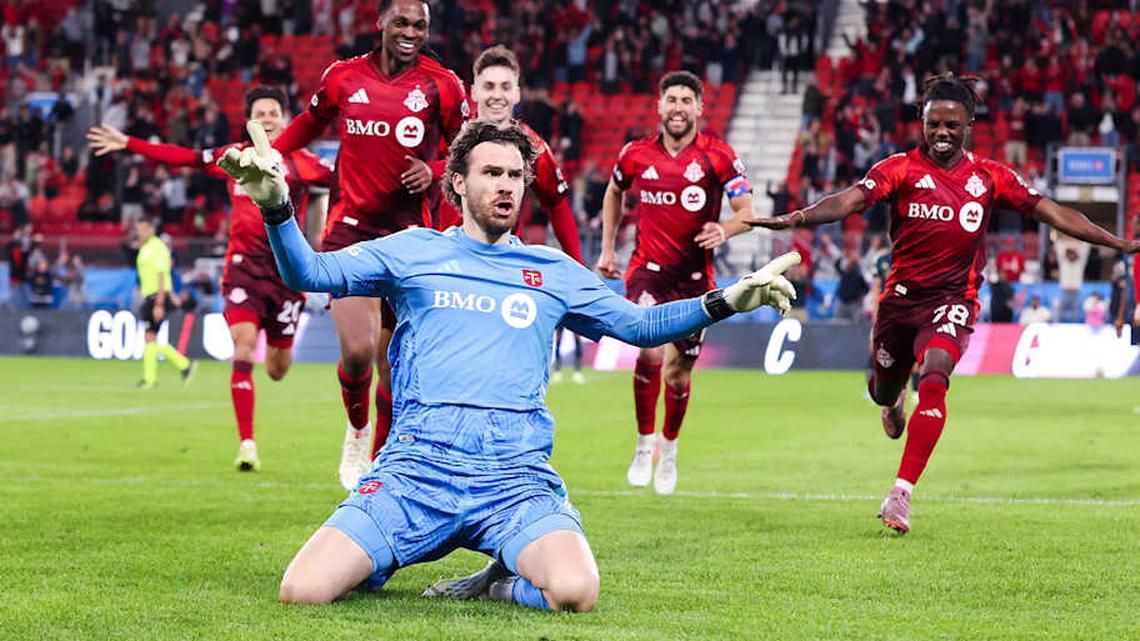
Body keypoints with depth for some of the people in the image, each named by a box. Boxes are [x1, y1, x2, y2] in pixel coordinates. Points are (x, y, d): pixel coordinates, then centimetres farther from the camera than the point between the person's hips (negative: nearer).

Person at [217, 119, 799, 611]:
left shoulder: (554, 272, 21)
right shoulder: (413, 252, 15)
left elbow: (637, 325, 25)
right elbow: (311, 271, 7)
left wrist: (725, 301, 13)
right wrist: (276, 205, -12)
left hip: (516, 475, 1)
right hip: (416, 465, -1)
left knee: (574, 592, -31)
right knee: (303, 592, -21)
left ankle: (505, 582, 4)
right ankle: (377, 561, 15)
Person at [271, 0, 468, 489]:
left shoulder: (441, 85, 0)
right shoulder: (343, 77, 4)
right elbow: (307, 127, 23)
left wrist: (433, 170, -11)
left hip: (409, 233, 0)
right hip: (350, 228, 0)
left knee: (394, 363, 3)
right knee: (357, 351, -17)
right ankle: (357, 431, 14)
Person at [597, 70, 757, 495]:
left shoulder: (718, 157, -6)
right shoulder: (636, 155, 1)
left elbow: (747, 212, -10)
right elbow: (614, 193, 22)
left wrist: (725, 231, -31)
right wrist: (607, 248, 18)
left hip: (694, 277, 0)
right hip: (647, 271, 0)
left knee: (679, 374, 7)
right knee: (650, 352, -23)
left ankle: (669, 448, 34)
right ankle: (644, 443, -3)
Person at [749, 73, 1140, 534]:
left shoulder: (989, 177, 1)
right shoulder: (902, 168, -5)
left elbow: (1052, 213, 4)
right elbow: (852, 199, -20)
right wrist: (798, 217, -38)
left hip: (953, 300, -1)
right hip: (901, 296, 1)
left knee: (933, 382, -25)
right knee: (884, 391, 17)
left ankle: (900, 496, -25)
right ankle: (893, 402, 60)